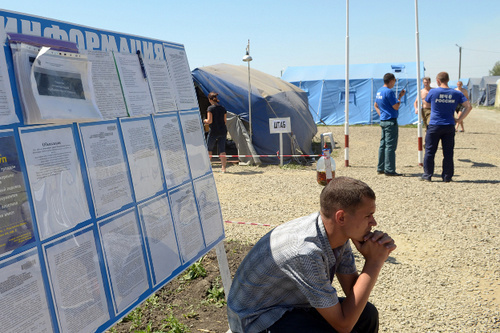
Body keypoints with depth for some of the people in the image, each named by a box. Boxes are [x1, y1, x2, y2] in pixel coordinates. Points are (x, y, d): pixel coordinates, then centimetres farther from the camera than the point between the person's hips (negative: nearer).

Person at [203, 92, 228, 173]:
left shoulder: (210, 108, -10)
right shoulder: (223, 108, 5)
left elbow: (210, 121, -15)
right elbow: (225, 121, 8)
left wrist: (205, 121, 5)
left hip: (213, 132, -4)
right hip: (223, 131, 4)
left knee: (209, 148, 15)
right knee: (222, 149, 5)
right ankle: (224, 168, -3)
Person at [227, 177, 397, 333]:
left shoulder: (337, 231, -11)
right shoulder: (306, 252, -37)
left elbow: (351, 290, -1)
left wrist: (374, 260, -19)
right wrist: (374, 263, -26)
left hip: (292, 305, 8)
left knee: (367, 315, 4)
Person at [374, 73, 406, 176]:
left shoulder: (379, 91, 13)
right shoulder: (389, 92, -16)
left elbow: (376, 105, 23)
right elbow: (396, 107, -16)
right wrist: (400, 96, -3)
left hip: (383, 121, 9)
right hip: (390, 122, -9)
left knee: (383, 145, 13)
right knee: (390, 146, -6)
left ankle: (381, 168, 18)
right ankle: (389, 170, -5)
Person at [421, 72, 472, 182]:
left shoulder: (433, 92, -6)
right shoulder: (457, 93, 2)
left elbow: (426, 103, 10)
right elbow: (468, 107, -1)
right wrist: (459, 120, 2)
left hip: (434, 126, -2)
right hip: (449, 127, 2)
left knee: (430, 151, 6)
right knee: (448, 153, 8)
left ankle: (427, 175, 9)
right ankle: (447, 177, 13)